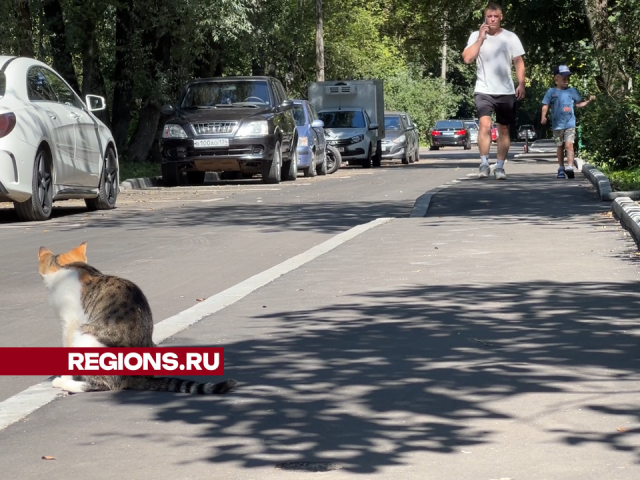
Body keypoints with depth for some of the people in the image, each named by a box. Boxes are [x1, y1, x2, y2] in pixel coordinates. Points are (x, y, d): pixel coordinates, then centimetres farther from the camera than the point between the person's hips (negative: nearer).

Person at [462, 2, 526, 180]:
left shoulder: (510, 37, 3)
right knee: (485, 125, -21)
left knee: (504, 129, 7)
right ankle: (484, 164, -15)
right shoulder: (476, 36, 2)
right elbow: (467, 58, -9)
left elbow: (519, 62, 4)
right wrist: (481, 38, -11)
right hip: (484, 90, -2)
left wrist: (521, 84, -7)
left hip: (506, 92, 2)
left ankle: (500, 167, 16)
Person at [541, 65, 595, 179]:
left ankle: (570, 166, -21)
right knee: (560, 146, 9)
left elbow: (579, 104, 17)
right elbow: (545, 105, 1)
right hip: (557, 125, 0)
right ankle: (561, 169, 18)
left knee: (569, 145, -15)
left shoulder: (572, 91, 9)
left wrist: (589, 101, 4)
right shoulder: (551, 92, 3)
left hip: (570, 124, 0)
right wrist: (543, 116, -14)